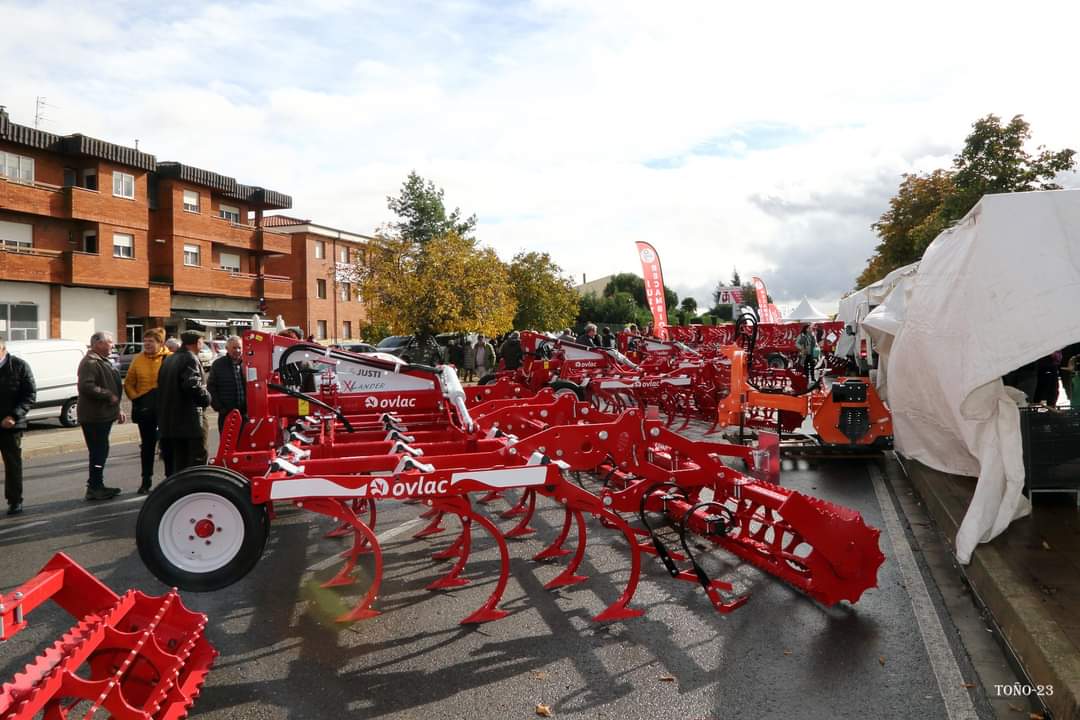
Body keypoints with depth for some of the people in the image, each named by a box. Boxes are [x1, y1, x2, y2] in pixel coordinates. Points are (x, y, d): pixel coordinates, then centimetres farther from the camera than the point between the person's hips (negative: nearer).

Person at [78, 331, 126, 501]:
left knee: (101, 452, 15)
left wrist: (117, 409, 25)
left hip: (104, 415, 11)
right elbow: (86, 386, -28)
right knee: (99, 452, -6)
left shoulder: (103, 361, 20)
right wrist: (108, 395, -22)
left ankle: (97, 485, 24)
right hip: (94, 417, -11)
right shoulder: (90, 363, -14)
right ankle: (94, 488, 0)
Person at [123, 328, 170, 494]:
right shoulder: (138, 360, 4)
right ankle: (146, 481, 21)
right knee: (147, 445, 11)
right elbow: (128, 384, 9)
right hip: (144, 409, 3)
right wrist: (135, 398, -4)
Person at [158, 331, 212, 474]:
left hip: (168, 421, 9)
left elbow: (161, 385, 20)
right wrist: (206, 399, -11)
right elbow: (193, 385, -25)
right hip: (189, 421, -9)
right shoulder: (190, 359, -11)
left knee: (174, 465, 15)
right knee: (196, 462, -6)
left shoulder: (168, 360, 17)